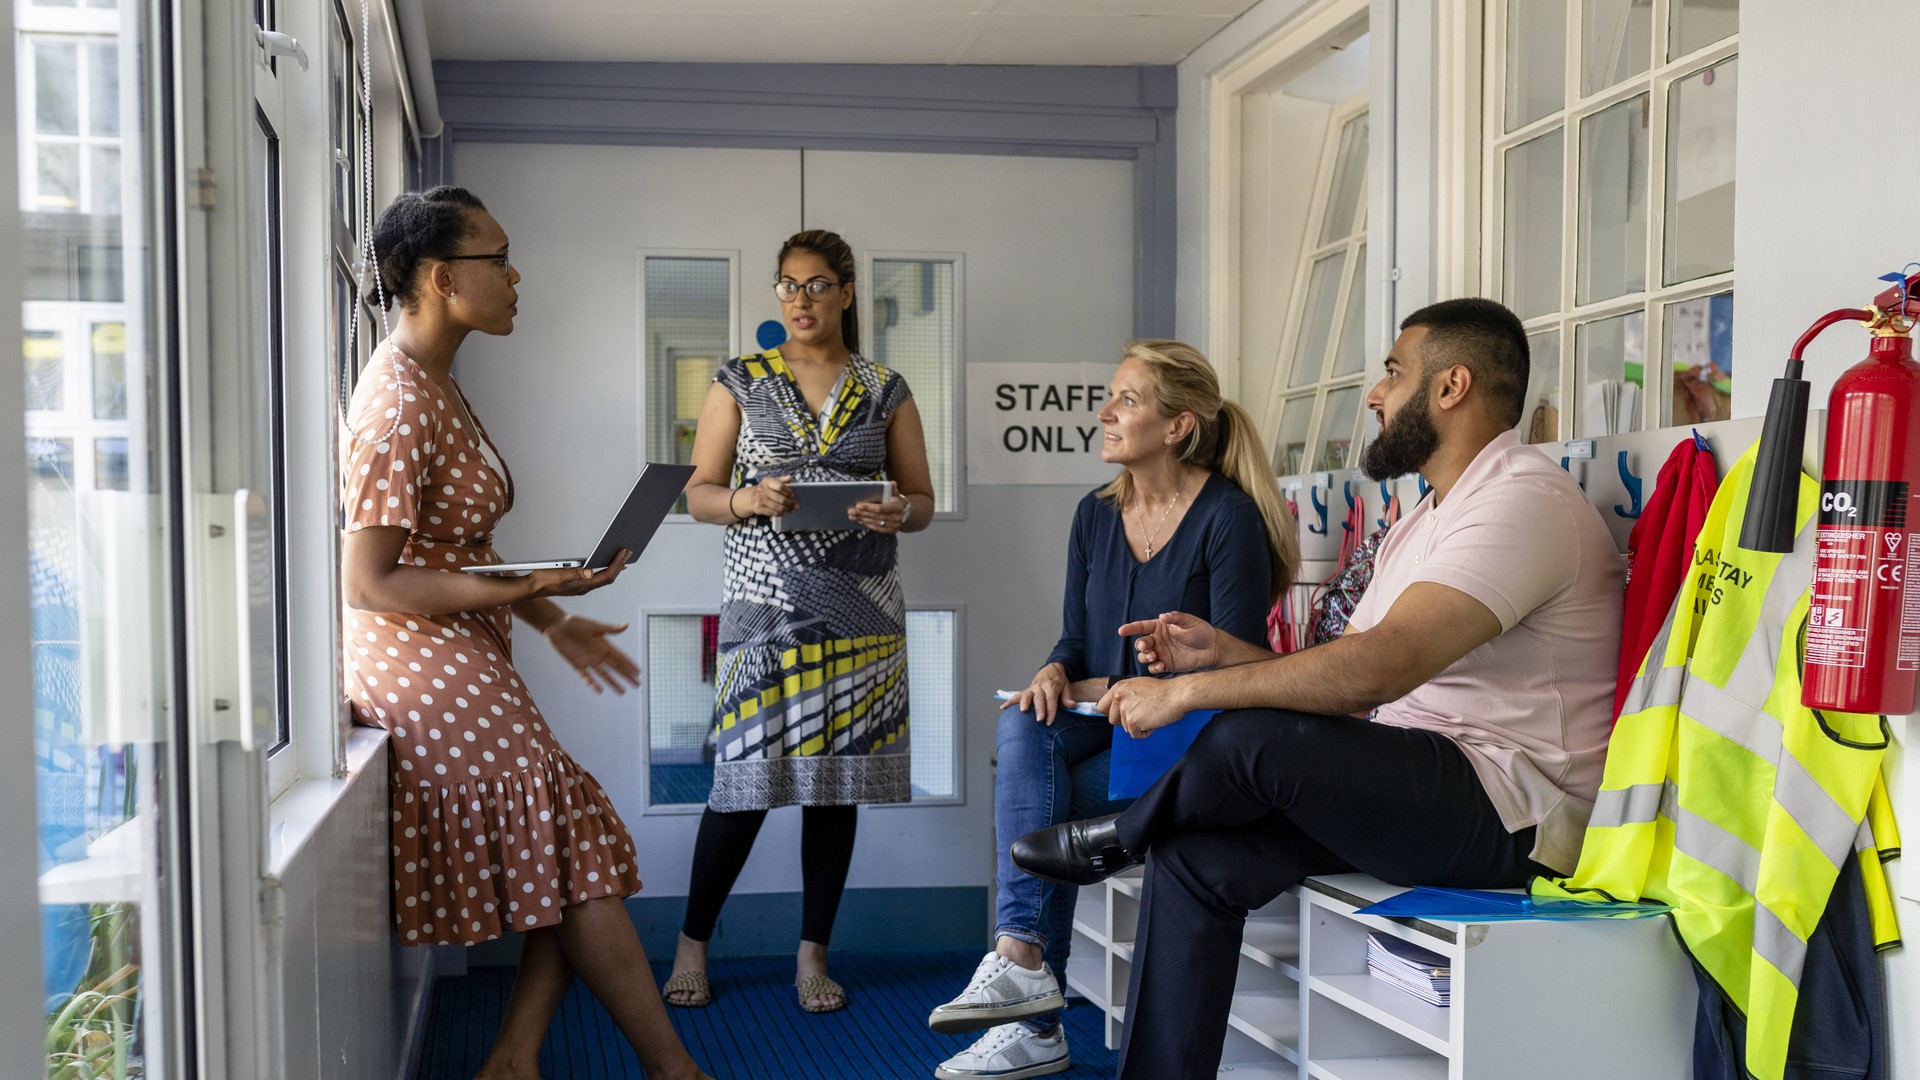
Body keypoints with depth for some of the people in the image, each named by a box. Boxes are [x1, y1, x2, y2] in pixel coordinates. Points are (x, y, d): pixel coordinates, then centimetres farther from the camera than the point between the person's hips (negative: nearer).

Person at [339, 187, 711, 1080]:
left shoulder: (435, 385, 13)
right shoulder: (397, 403, -18)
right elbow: (367, 582, -21)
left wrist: (553, 622, 14)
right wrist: (524, 589, -25)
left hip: (462, 662, 10)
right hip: (421, 660, -10)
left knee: (568, 861, 7)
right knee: (580, 848, -6)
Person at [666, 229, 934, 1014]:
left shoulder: (885, 390, 9)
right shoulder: (739, 383, 6)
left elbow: (922, 500, 10)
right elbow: (698, 493, 4)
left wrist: (897, 512, -13)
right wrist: (746, 499, -17)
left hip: (859, 610, 2)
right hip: (765, 605, -2)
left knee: (837, 779, 4)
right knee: (746, 777, -6)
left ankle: (813, 955, 17)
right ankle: (692, 943, 13)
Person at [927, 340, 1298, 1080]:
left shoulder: (1229, 519, -10)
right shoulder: (1096, 514, 11)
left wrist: (1117, 689, -15)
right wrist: (1054, 673, -9)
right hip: (1101, 729, 6)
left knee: (1048, 811, -24)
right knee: (1023, 725, -25)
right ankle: (1022, 958, -28)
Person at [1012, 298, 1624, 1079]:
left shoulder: (1526, 500, -16)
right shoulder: (1425, 521, 20)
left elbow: (1382, 664, -29)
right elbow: (1347, 690, 16)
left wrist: (1187, 691, -24)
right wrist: (1225, 653, 1)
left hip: (1514, 813, -10)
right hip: (1421, 788, 10)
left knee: (1255, 737, -26)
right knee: (1195, 862, -7)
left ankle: (1121, 838, 6)